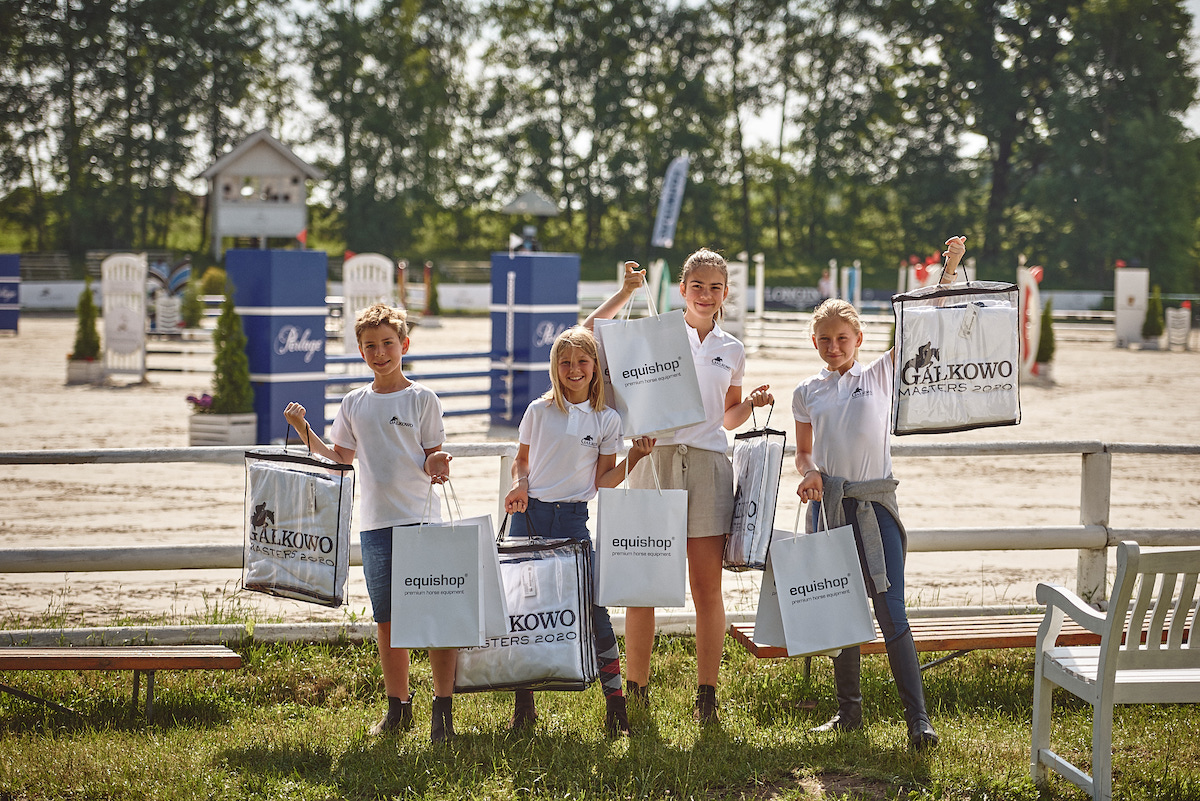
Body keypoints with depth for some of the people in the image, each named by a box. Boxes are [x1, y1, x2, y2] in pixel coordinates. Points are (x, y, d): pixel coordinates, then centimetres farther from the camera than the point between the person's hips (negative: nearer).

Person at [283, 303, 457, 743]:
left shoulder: (422, 398, 0)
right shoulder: (354, 404, 11)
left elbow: (433, 458, 0)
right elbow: (339, 458, 17)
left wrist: (436, 468, -22)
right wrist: (303, 429, 8)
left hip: (422, 520, -4)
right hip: (375, 524, 4)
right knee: (386, 620, 9)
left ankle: (443, 708, 0)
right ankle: (398, 707, 19)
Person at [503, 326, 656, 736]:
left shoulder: (607, 420, 4)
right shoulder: (540, 411, 6)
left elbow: (603, 481, 5)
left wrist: (634, 456, -7)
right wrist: (520, 486, -5)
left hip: (573, 520, -1)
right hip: (530, 515, 1)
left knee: (593, 607, -7)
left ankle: (615, 700, 0)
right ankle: (523, 702, 12)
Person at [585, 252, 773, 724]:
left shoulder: (731, 351, 15)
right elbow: (588, 337, -2)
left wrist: (753, 403, 7)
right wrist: (626, 292, -6)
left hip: (708, 463, 2)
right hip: (655, 459, -2)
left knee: (707, 587, 1)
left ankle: (707, 697, 6)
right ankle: (636, 692, 9)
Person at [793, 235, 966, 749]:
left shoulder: (881, 375, 4)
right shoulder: (807, 393, 9)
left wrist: (949, 269, -10)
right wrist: (809, 472, -7)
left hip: (875, 504, -2)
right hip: (828, 505, 3)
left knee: (891, 613, -8)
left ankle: (918, 719, -9)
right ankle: (849, 710, 19)